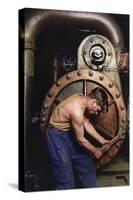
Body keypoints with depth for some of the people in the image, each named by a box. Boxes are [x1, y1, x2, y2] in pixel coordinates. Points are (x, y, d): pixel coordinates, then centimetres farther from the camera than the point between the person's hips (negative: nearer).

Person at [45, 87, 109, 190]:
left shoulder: (83, 100, -4)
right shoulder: (77, 110, -31)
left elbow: (87, 124, 10)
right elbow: (80, 139, -21)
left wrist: (101, 140, 8)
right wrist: (95, 151, -6)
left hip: (69, 133, 10)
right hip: (57, 136, -10)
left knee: (87, 165, 14)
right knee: (66, 181, -7)